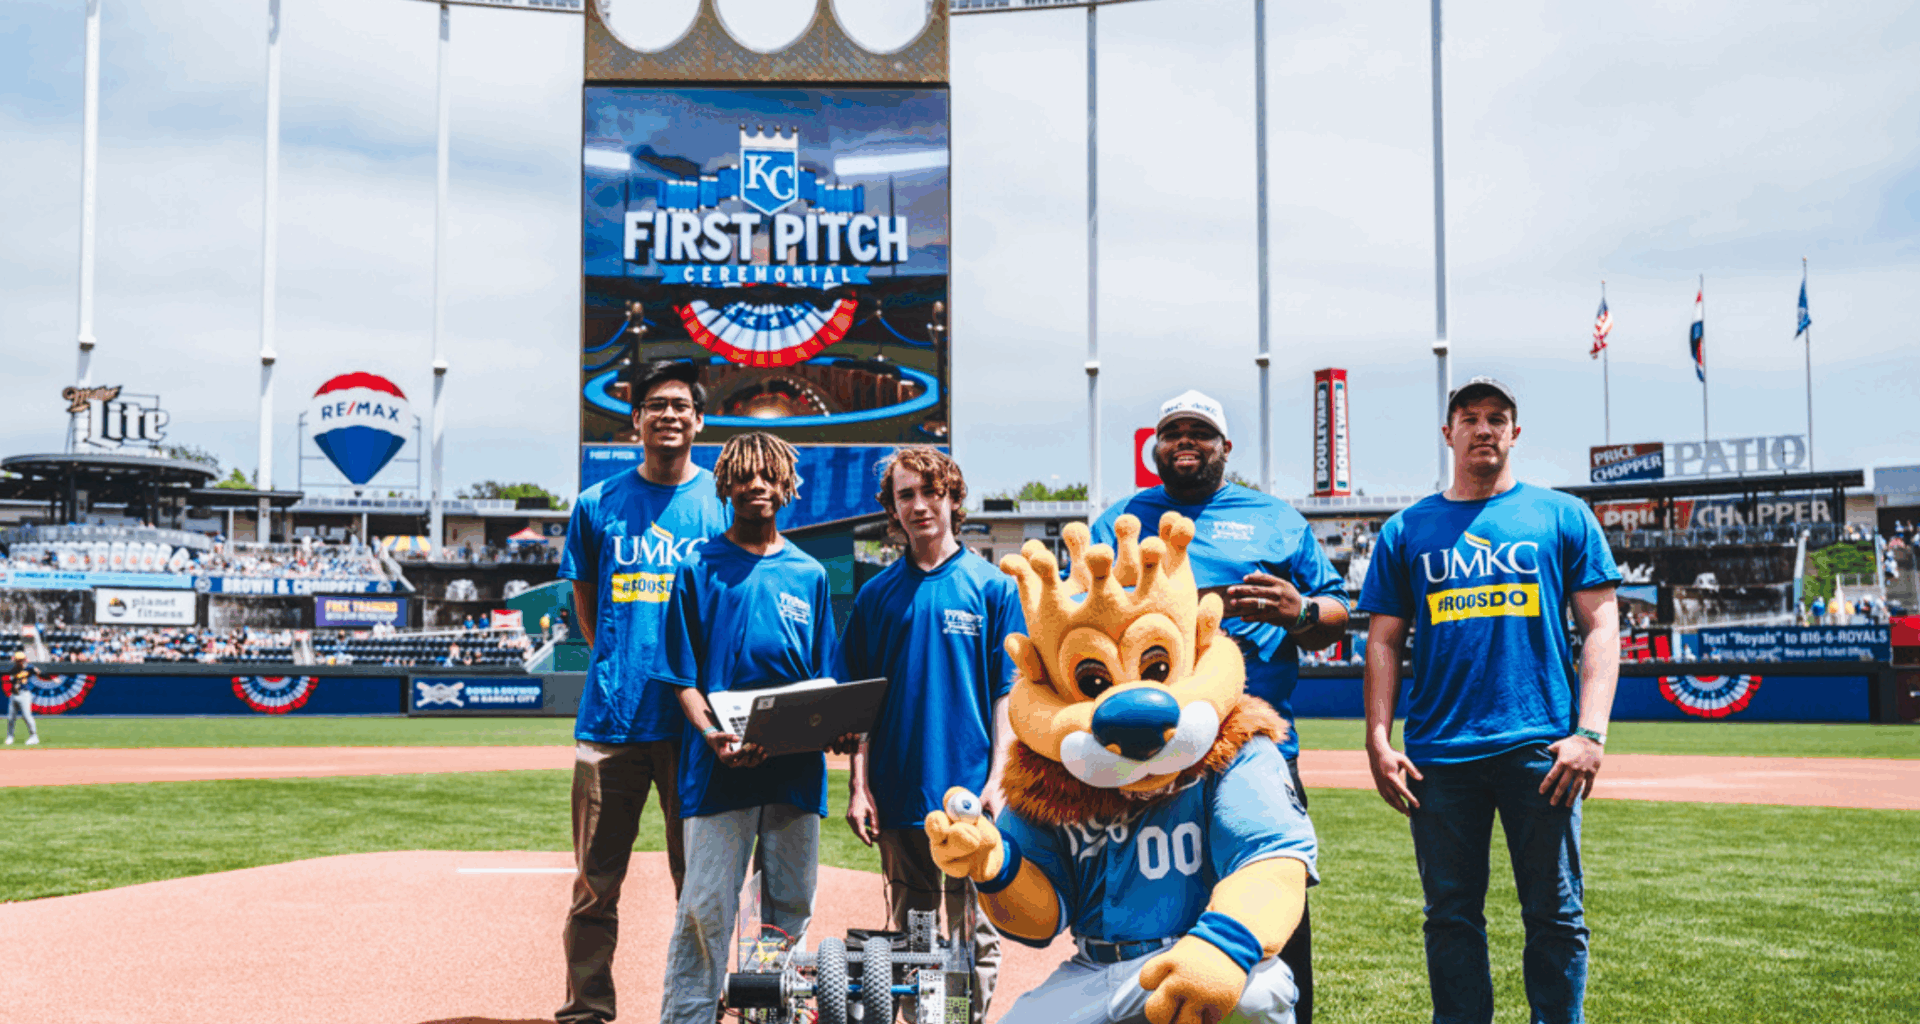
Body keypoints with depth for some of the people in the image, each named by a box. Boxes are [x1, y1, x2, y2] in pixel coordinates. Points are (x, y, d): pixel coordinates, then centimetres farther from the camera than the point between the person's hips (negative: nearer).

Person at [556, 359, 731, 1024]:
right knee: (595, 882, 3)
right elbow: (585, 608, 18)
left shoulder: (726, 503, 6)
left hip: (696, 719, -1)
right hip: (612, 715, 1)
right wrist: (617, 665, 5)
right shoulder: (598, 505, 9)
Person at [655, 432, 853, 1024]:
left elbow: (824, 680, 14)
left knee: (791, 908, 9)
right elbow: (682, 677, 1)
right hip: (721, 767, -3)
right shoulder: (698, 568, 4)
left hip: (798, 769, 3)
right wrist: (711, 734, -17)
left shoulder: (809, 574, 13)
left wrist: (839, 729, -6)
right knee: (706, 908, -6)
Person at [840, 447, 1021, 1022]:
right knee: (909, 933, 12)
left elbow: (1008, 692, -1)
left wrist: (998, 780, -9)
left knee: (973, 933, 4)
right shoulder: (877, 594, 7)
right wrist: (859, 785, 1)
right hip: (898, 794, 3)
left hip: (971, 793, -2)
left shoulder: (993, 587, 0)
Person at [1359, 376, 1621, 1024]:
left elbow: (1600, 626, 3)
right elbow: (1384, 642, 11)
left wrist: (1590, 732, -9)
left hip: (1539, 749, -1)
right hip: (1438, 754, 2)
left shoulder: (1563, 516, 8)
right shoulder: (1407, 529, 12)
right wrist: (1378, 741, -1)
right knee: (1451, 917, 7)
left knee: (1555, 914, 2)